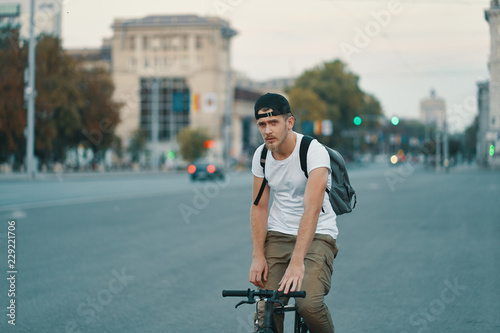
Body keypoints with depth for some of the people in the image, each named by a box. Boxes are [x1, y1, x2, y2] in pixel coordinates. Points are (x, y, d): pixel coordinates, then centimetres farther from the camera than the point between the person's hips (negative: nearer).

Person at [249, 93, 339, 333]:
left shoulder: (314, 151, -19)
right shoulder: (261, 155, 0)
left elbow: (312, 208, -29)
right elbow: (259, 207, 5)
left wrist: (297, 262, -37)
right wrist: (258, 255, -7)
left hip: (317, 235, -5)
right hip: (278, 235, 5)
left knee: (309, 303, -26)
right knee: (266, 309, -11)